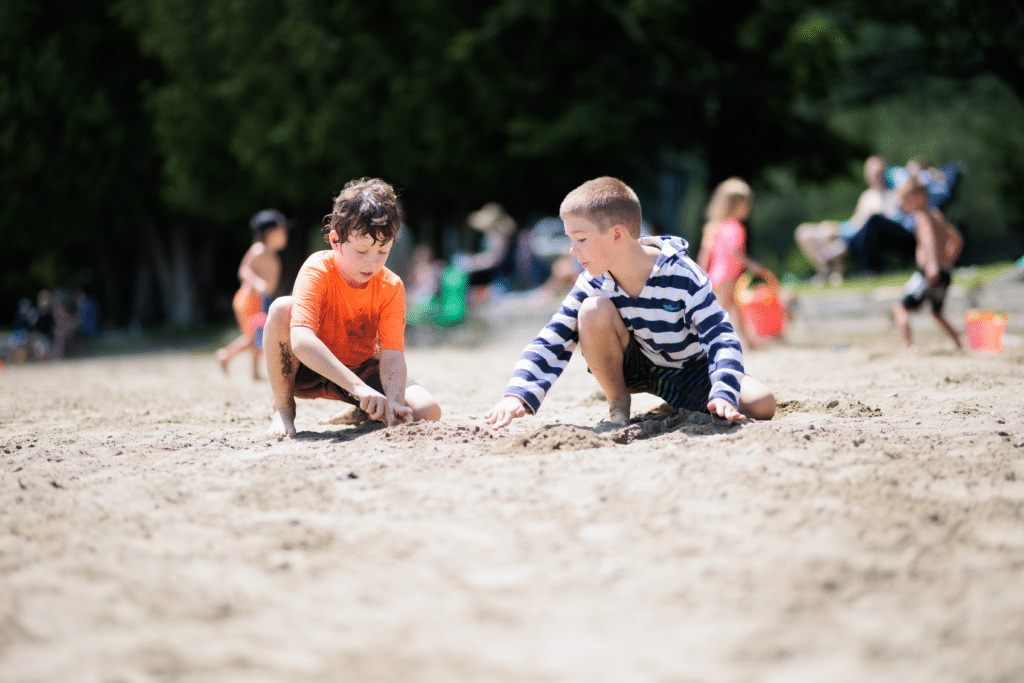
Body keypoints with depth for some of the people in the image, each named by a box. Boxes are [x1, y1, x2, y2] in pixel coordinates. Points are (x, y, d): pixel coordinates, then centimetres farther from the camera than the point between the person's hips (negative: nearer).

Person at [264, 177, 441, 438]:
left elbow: (392, 355, -22)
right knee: (282, 308, -34)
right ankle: (283, 408, -13)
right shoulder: (317, 271, -27)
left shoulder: (391, 287, -16)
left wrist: (394, 402, -44)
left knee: (428, 411, -21)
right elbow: (301, 341, -42)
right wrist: (357, 386, -53)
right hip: (309, 369, -3)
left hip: (360, 368, 3)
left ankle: (359, 415, 11)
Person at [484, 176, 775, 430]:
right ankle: (617, 405, -8)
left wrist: (723, 394, -41)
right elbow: (552, 342, -14)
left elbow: (721, 339, -25)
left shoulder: (683, 278, -26)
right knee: (593, 310, -28)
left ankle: (675, 407, 0)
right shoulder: (594, 284, -14)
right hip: (632, 368, 2)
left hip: (690, 370, -1)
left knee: (763, 405, -25)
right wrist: (518, 395, -28)